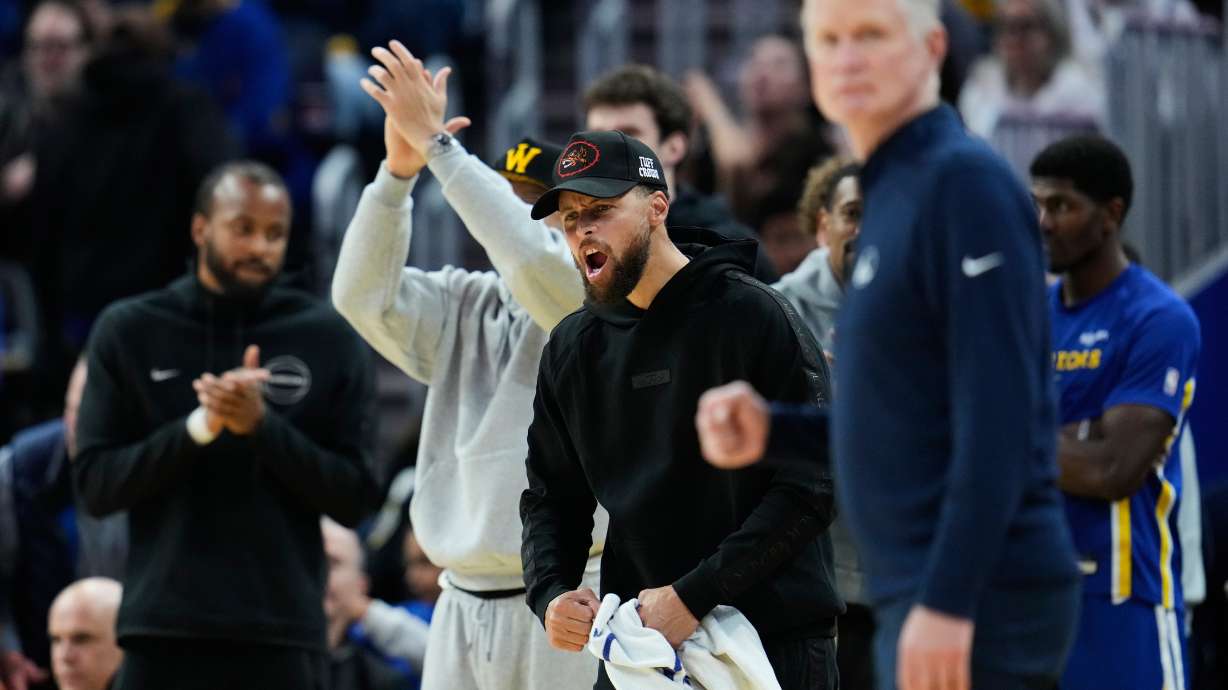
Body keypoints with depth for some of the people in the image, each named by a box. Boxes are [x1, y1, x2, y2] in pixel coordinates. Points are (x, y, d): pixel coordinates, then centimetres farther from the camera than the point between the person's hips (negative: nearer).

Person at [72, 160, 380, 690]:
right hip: (163, 630, 0)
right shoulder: (128, 332, 7)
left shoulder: (329, 340, 5)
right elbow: (95, 484, 1)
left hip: (279, 636, 0)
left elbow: (355, 497, 2)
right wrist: (199, 426, -13)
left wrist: (263, 425, -13)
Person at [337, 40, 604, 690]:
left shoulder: (596, 301, -4)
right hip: (462, 606, 6)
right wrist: (400, 166, -15)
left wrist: (434, 141, -21)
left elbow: (532, 258, -24)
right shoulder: (461, 308, 12)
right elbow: (361, 295, -3)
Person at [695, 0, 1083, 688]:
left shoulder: (967, 181, -11)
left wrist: (947, 600, -23)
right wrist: (772, 432, 9)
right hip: (920, 592, 9)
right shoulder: (889, 194, 18)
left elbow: (997, 419, -19)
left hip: (979, 601, -9)